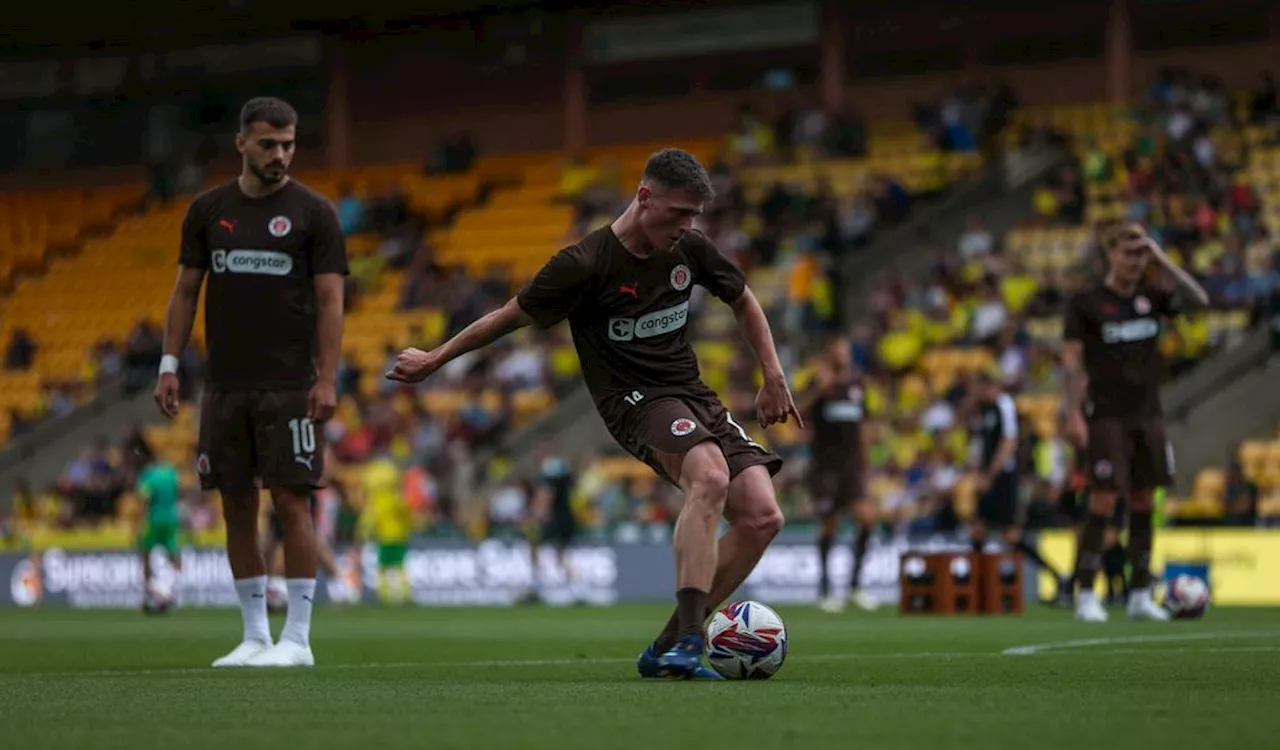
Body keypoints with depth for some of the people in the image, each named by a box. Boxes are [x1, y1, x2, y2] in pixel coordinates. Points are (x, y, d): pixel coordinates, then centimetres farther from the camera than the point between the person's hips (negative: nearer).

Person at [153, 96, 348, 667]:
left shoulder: (312, 212, -2)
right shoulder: (208, 210, 8)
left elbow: (330, 299, -4)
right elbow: (186, 291, 12)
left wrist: (327, 380, -11)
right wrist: (169, 366, 5)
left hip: (289, 386, -4)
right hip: (225, 384, 4)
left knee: (291, 502, -7)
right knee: (237, 506, 5)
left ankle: (297, 639, -2)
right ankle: (255, 636, 13)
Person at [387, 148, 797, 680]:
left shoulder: (690, 249, 3)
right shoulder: (585, 264, -14)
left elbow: (743, 301, 22)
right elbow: (510, 317, -2)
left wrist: (774, 377, 16)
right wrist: (433, 360, 6)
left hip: (694, 396, 7)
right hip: (634, 400, -7)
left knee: (762, 518, -12)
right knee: (711, 477, -36)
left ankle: (667, 650, -4)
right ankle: (687, 643, -41)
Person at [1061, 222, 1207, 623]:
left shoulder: (1151, 297, 10)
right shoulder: (1086, 302, -2)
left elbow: (1198, 300, -3)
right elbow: (1072, 360, -5)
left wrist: (1164, 260, -5)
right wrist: (1073, 414, -13)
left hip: (1148, 416, 5)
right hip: (1107, 418, -5)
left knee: (1143, 502, 6)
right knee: (1103, 501, -10)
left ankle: (1140, 595, 12)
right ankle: (1086, 596, -5)